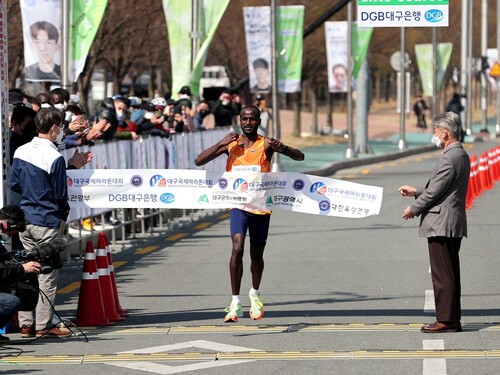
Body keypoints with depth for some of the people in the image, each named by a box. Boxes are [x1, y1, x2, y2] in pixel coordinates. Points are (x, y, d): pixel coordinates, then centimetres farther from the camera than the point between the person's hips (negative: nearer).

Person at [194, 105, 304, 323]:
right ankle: (235, 303, -18)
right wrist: (221, 144, -11)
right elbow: (199, 161, 1)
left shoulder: (266, 144, -3)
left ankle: (255, 293, 41)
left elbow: (300, 157, -7)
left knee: (257, 254, 13)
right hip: (238, 205, 0)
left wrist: (282, 148, -27)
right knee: (237, 248, -20)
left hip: (261, 206, 0)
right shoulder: (231, 145, 3)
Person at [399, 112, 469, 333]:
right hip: (455, 223, 10)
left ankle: (446, 320, -5)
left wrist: (413, 209, -3)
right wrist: (417, 192, 21)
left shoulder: (449, 159, -19)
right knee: (450, 273, 13)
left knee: (442, 274, -6)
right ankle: (453, 319, 17)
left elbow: (434, 192, -17)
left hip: (441, 224, -10)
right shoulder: (461, 155, 14)